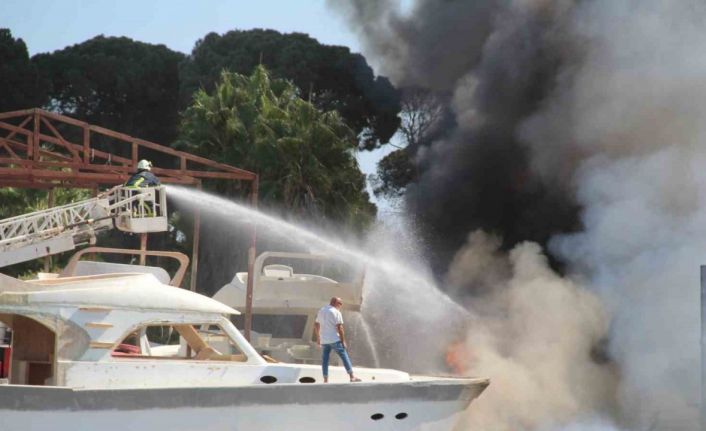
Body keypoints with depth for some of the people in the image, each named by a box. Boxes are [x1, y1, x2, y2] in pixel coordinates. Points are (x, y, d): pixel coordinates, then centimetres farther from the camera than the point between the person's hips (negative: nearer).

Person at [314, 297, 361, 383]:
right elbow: (339, 327, -13)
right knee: (344, 357, -1)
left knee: (325, 360, 8)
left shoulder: (321, 311, 13)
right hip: (334, 340, -6)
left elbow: (316, 325, 19)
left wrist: (318, 337, 28)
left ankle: (325, 380, 5)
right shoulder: (336, 312, -7)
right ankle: (352, 377, -3)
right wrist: (343, 341, -9)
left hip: (324, 340, 6)